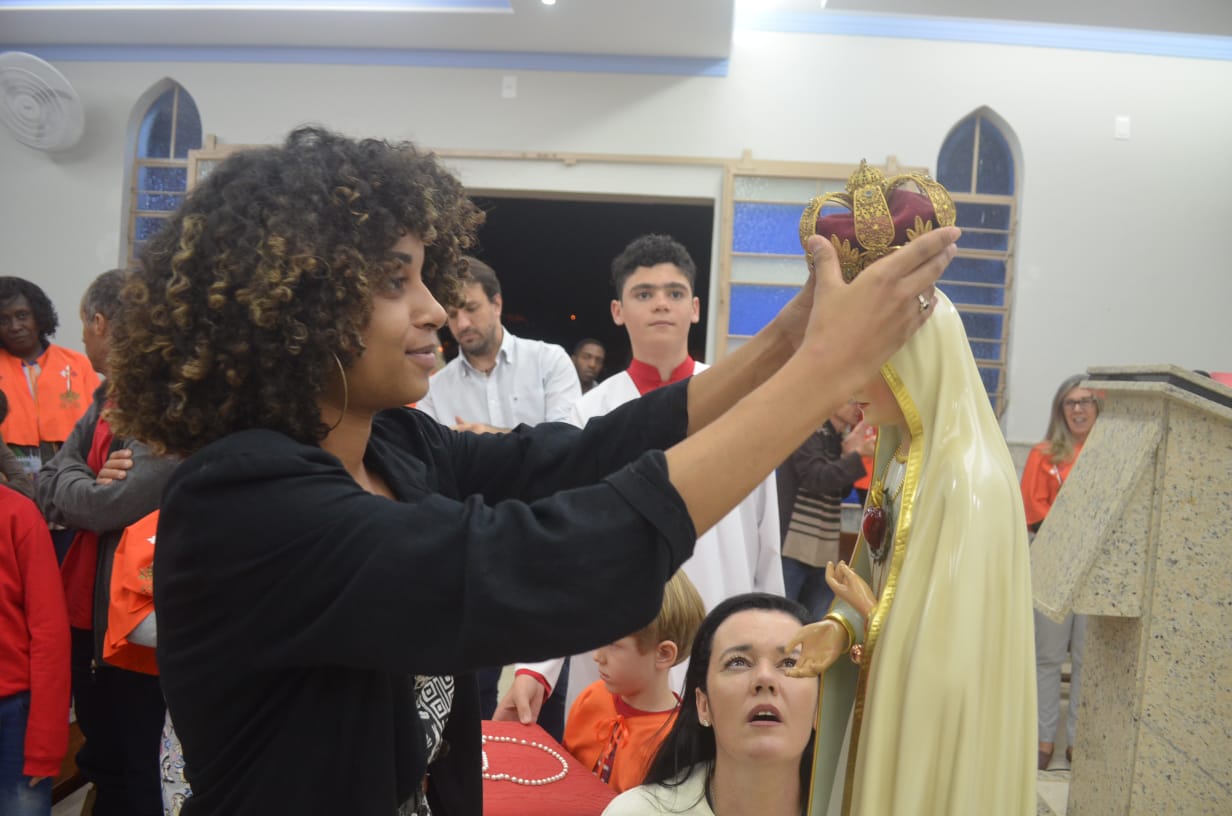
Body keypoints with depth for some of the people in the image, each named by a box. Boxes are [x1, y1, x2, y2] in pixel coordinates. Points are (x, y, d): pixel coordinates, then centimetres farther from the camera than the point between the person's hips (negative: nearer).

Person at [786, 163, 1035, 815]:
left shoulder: (968, 479, -24)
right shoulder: (906, 457, 3)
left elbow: (952, 641, -23)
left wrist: (864, 626, -8)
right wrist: (842, 626, -7)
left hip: (933, 737, -8)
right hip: (889, 702, 8)